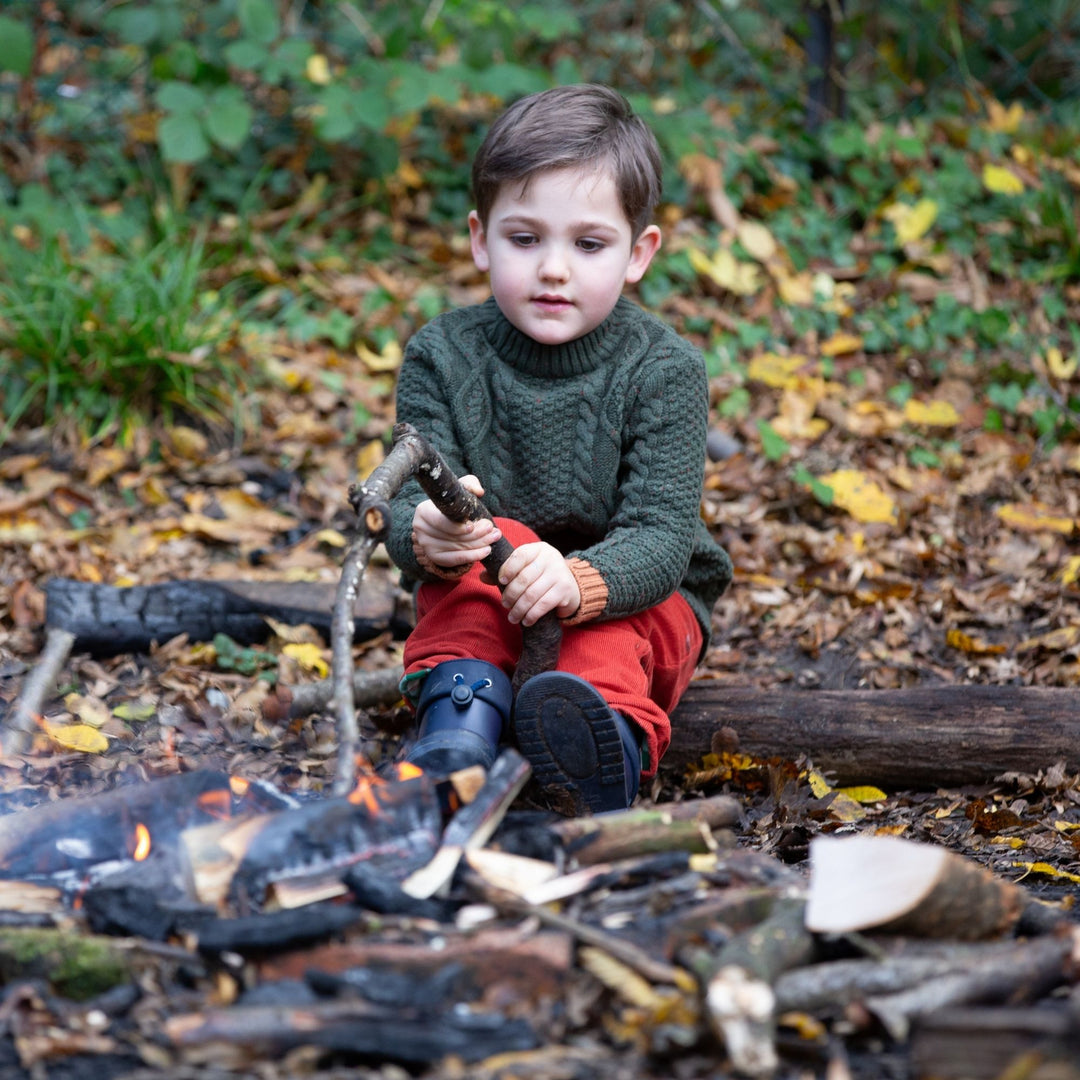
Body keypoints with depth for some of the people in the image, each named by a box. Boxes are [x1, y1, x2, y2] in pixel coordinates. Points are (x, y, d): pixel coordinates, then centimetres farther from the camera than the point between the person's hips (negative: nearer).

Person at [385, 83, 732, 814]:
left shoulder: (663, 371, -15)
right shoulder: (444, 359, -8)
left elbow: (659, 539, -24)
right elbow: (409, 508, -18)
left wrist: (579, 582, -48)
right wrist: (425, 536, -45)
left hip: (639, 598, -1)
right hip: (483, 605, 2)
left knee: (607, 638, -33)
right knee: (496, 541, -29)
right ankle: (460, 736, -48)